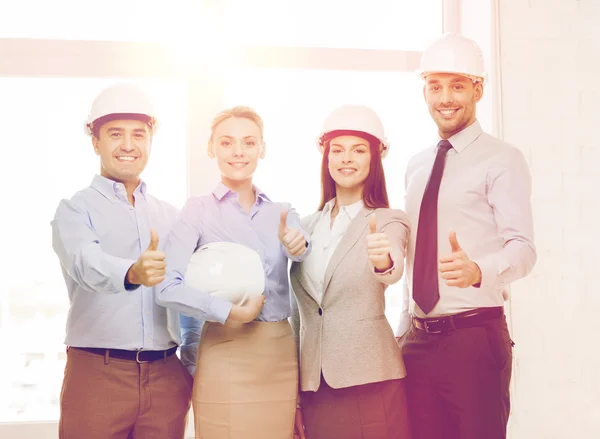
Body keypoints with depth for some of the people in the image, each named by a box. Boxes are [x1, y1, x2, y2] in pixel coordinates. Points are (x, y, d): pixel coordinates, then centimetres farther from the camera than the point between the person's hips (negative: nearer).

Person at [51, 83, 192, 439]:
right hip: (97, 374, -3)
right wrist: (132, 273, -41)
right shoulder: (76, 209, 0)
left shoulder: (169, 216, 15)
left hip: (166, 377, 4)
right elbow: (87, 263, -21)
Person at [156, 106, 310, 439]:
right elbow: (169, 287, -12)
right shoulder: (199, 210, -1)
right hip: (227, 356, -4)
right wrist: (229, 312, -18)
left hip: (282, 354, 4)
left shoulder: (282, 213, 11)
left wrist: (299, 246, -28)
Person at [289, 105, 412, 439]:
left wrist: (384, 262, -47)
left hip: (370, 377, -4)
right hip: (313, 380, 4)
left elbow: (394, 270, -24)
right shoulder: (308, 226, 10)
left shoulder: (389, 221, -2)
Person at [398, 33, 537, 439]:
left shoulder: (501, 160, -5)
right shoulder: (416, 167, 15)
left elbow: (522, 248, -16)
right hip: (419, 339, 6)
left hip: (476, 337, -6)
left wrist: (477, 270, -36)